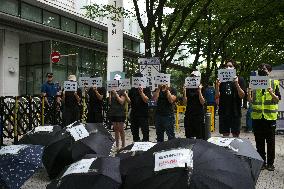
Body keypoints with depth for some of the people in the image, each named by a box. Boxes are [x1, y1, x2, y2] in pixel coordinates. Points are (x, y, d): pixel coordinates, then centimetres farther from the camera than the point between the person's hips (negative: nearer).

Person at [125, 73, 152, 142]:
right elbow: (129, 101, 5)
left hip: (143, 114, -4)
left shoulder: (146, 89, -1)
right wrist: (125, 94, -11)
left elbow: (146, 100, -11)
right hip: (134, 114, 5)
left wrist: (141, 92, -24)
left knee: (145, 132, -2)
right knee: (134, 132, 12)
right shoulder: (132, 89, 11)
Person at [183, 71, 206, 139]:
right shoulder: (188, 89, 7)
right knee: (189, 136, 6)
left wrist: (199, 91, -16)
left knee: (199, 136, 0)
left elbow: (202, 102, -8)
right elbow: (185, 102, 3)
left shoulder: (201, 89, 0)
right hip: (189, 114, 3)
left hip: (199, 114, -3)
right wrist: (184, 91, -8)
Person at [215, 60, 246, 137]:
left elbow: (242, 96, -7)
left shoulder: (240, 79, 2)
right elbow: (217, 96, 5)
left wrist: (237, 84, -20)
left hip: (235, 111, -2)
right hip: (223, 111, 2)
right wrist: (217, 86, -12)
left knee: (235, 134, 4)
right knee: (225, 135, 8)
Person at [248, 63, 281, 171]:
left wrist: (271, 93, -19)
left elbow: (278, 100, -1)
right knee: (259, 141, 8)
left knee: (270, 141, 4)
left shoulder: (274, 83, 4)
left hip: (270, 116, -2)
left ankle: (270, 163, 15)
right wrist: (249, 92, -11)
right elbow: (250, 101, 8)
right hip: (257, 116, 2)